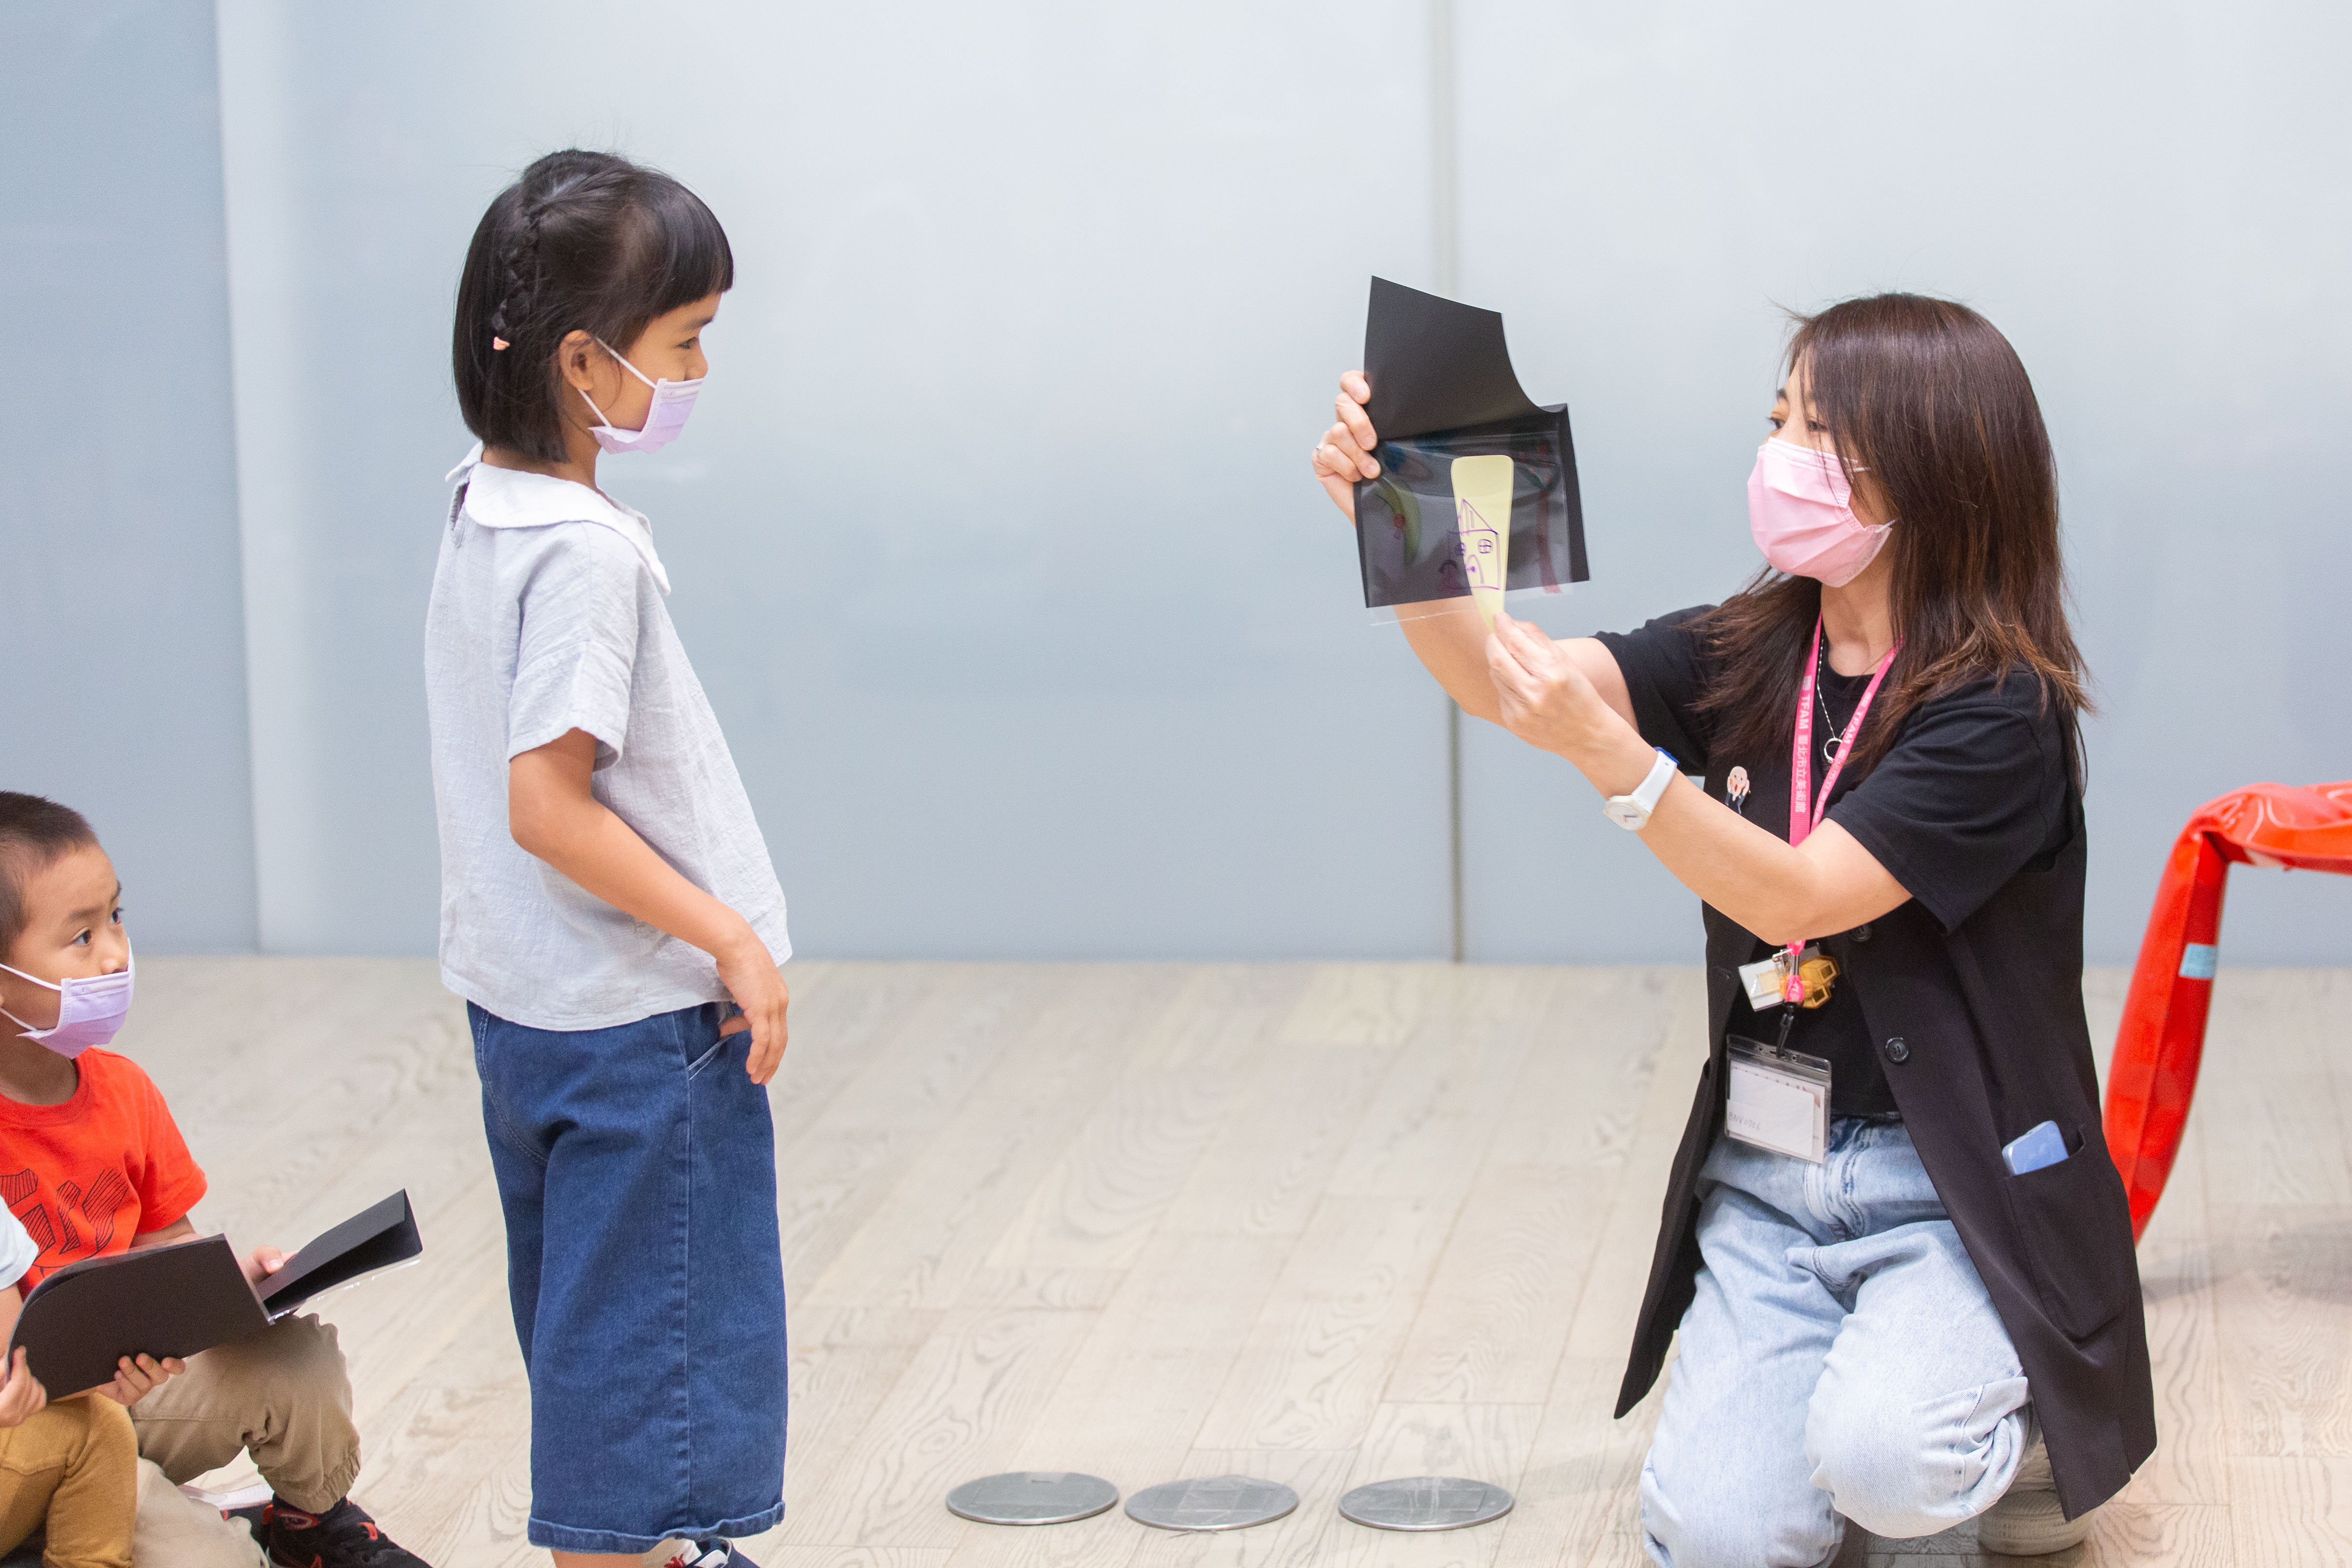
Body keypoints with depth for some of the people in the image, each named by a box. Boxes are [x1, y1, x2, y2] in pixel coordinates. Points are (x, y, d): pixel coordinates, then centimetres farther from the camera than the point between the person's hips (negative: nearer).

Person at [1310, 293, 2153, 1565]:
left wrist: (1608, 753, -35)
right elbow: (1499, 679, -6)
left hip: (1954, 1186, -5)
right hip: (1764, 1177, 5)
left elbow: (1798, 895, -23)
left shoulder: (1999, 710, -14)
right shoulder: (1746, 659, 4)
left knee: (1879, 1459, -30)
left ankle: (2026, 1419, 5)